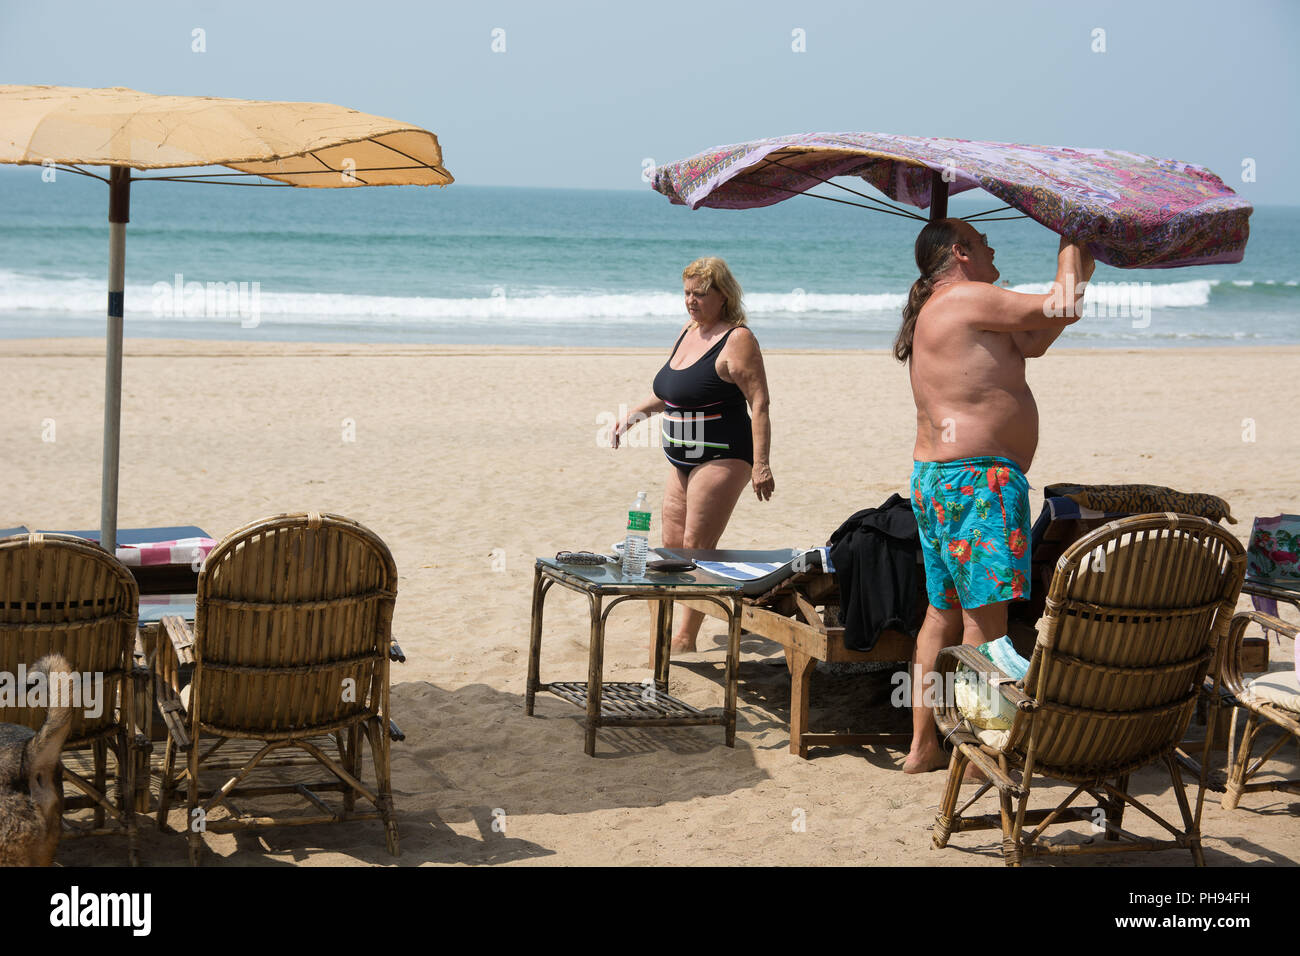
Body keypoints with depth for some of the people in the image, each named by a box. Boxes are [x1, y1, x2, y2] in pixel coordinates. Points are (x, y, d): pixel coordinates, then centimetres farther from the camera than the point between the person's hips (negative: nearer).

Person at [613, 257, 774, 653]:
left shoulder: (737, 339, -13)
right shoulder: (688, 331, 13)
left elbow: (759, 403, -17)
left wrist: (760, 465, -23)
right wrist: (634, 415, 21)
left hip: (721, 457, -9)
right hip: (683, 459, 9)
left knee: (696, 548, -7)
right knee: (672, 547, 7)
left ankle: (685, 637, 1)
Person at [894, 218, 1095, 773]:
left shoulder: (935, 313, 21)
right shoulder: (967, 298, -9)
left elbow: (1032, 341, 19)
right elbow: (1059, 310, -8)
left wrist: (1067, 284, 14)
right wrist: (1074, 250, 8)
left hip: (933, 476, 11)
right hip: (975, 477, -11)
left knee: (944, 612, 14)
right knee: (985, 615, -7)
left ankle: (922, 746, 18)